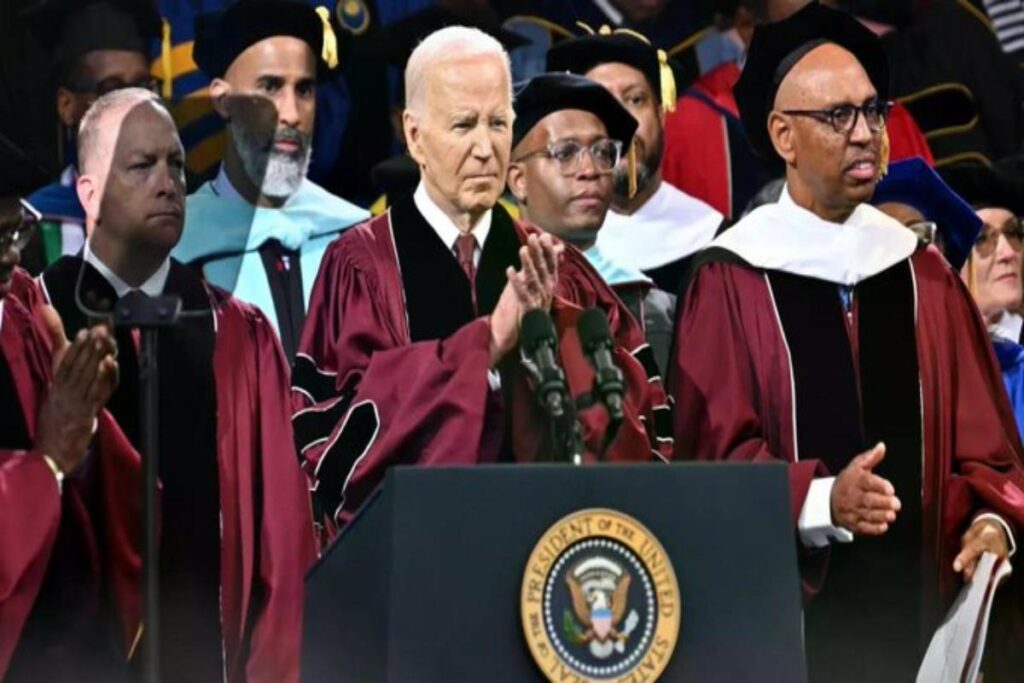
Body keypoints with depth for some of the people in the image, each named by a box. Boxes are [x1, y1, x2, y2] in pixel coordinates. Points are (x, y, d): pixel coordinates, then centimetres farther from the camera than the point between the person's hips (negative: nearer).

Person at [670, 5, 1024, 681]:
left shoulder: (923, 275, 10)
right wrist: (819, 501, -23)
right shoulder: (731, 282, -2)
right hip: (782, 607, -3)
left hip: (915, 600, 3)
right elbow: (716, 451, -7)